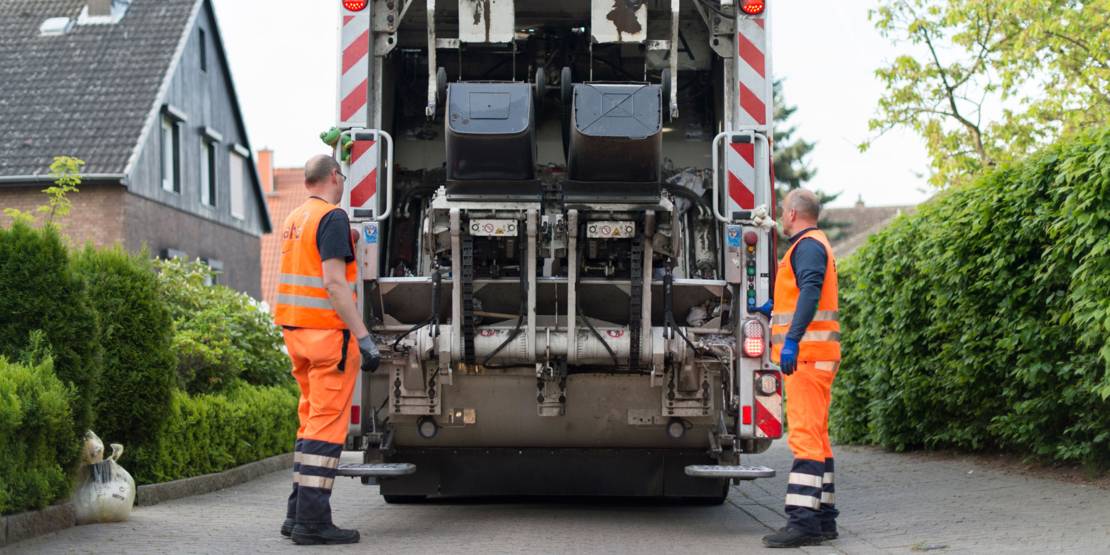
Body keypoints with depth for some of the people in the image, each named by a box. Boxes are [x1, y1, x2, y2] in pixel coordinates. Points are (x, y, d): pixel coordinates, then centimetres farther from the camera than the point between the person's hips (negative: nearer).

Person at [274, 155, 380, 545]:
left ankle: (298, 513, 15)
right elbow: (334, 282, -19)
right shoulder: (332, 218, -11)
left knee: (312, 421, 15)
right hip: (328, 331, -9)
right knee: (328, 425, -7)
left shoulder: (293, 220, 16)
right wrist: (363, 336, -21)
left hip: (296, 331, 9)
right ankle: (312, 520, -9)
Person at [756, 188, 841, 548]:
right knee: (816, 435, 12)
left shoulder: (807, 245, -9)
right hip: (810, 356, 11)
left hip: (807, 355, -11)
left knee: (805, 434, -15)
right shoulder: (813, 245, 23)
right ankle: (823, 517, 17)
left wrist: (791, 339, -34)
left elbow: (810, 292, -25)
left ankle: (804, 520, -19)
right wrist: (772, 308, 43)